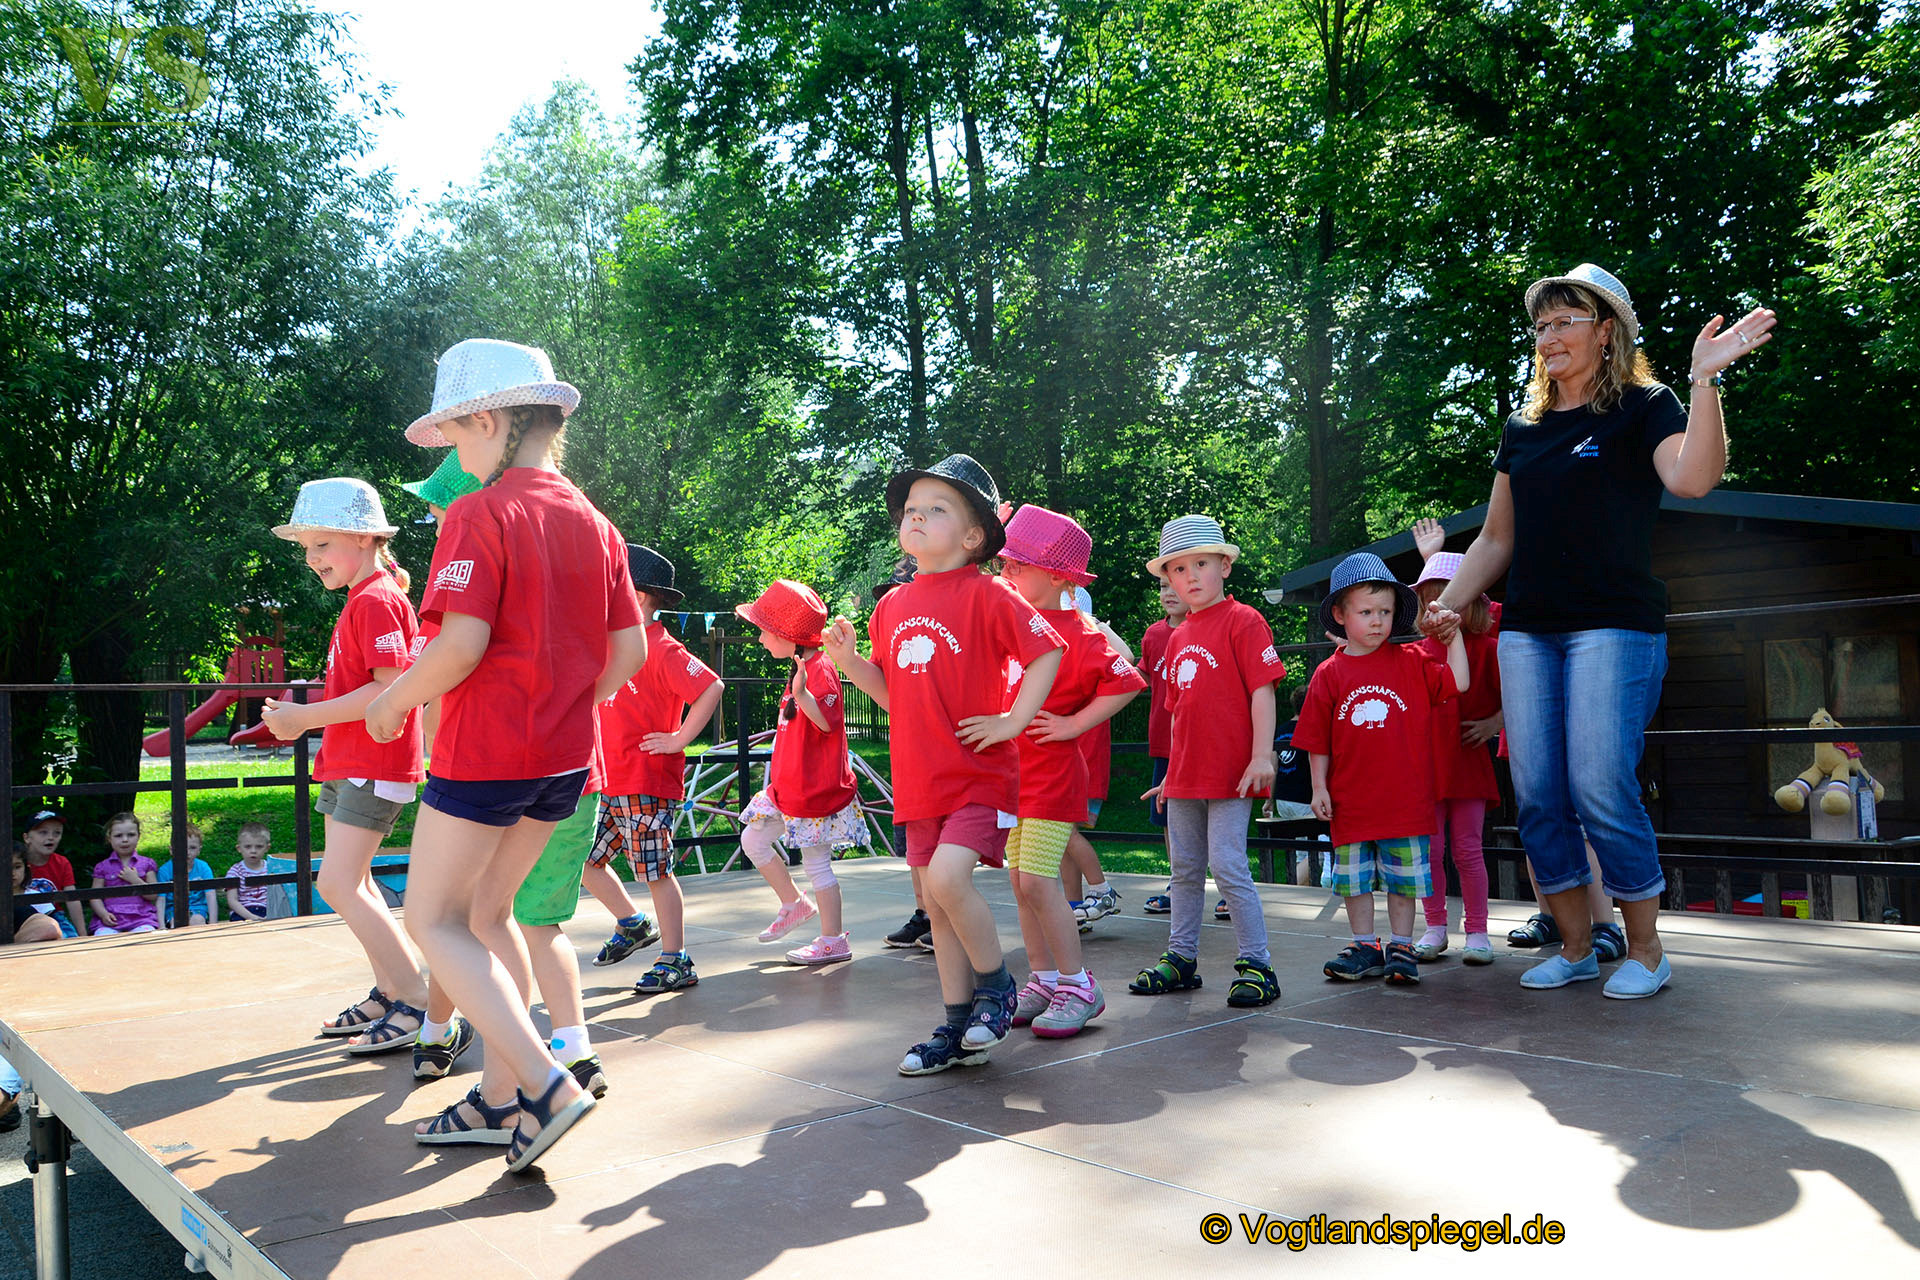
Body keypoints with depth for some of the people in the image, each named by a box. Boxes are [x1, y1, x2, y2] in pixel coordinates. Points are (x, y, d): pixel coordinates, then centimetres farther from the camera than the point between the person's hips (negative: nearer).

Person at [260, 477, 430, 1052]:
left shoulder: (376, 600, -15)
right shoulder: (361, 600, 17)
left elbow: (392, 688, -25)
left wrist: (307, 717, -21)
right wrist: (303, 717, 10)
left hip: (372, 766, -11)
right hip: (348, 762, 11)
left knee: (339, 883, -13)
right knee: (353, 882, 13)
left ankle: (419, 1000, -9)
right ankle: (388, 992, 21)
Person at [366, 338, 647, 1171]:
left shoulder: (480, 515, -12)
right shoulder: (593, 522, 9)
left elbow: (462, 643, -21)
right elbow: (629, 649, 9)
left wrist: (394, 701, -5)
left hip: (486, 751, -7)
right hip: (565, 756, 8)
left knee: (432, 920, 4)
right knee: (485, 912, 19)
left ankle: (547, 1083, -7)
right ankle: (500, 1096, 22)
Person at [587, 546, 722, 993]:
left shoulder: (661, 649, -14)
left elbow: (711, 688, -25)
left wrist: (679, 739, -20)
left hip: (648, 782, -9)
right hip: (613, 782, 9)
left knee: (655, 872, -2)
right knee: (583, 859, 12)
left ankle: (675, 961, 9)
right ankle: (632, 924, 29)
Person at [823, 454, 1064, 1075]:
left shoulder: (984, 594, -8)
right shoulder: (892, 606, 11)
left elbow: (1047, 652, -11)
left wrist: (1012, 721, -14)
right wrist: (847, 658, 2)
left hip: (979, 774, -6)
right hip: (919, 782, 7)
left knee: (947, 878, -22)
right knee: (938, 905, 10)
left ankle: (996, 984, 4)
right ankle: (958, 1030, 22)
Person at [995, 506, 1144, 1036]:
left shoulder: (1076, 631, -15)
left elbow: (1125, 683, -22)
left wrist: (1073, 724, -17)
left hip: (1053, 774, -8)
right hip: (1011, 772, 8)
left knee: (1038, 880, -10)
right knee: (1020, 881, 9)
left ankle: (1078, 986, 2)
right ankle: (1042, 980, 20)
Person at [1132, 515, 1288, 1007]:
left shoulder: (1243, 621, -6)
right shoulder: (1178, 637, 15)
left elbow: (1262, 691, -11)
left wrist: (1261, 756, -18)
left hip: (1230, 773, -7)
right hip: (1185, 776, 7)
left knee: (1227, 866, -8)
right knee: (1184, 869, 13)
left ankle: (1257, 965, 3)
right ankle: (1180, 958, 24)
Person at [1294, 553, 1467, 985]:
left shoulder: (1411, 662, 2)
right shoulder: (1329, 674, 1)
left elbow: (1458, 682, -5)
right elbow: (1317, 741, 3)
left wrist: (1454, 637, -5)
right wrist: (1319, 788, 0)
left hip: (1405, 799, -1)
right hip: (1351, 801, 1)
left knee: (1403, 878, 6)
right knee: (1354, 879, 9)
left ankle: (1401, 947, 18)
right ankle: (1365, 947, 22)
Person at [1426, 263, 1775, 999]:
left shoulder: (1643, 408, 2)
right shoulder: (1522, 429, 17)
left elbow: (1693, 479, -19)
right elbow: (1496, 539, 21)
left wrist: (1703, 379, -26)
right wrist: (1447, 604, 11)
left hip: (1615, 625, -5)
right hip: (1528, 631, 6)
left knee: (1601, 789, -11)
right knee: (1537, 797, 2)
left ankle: (1646, 951, 8)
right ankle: (1575, 950, 16)